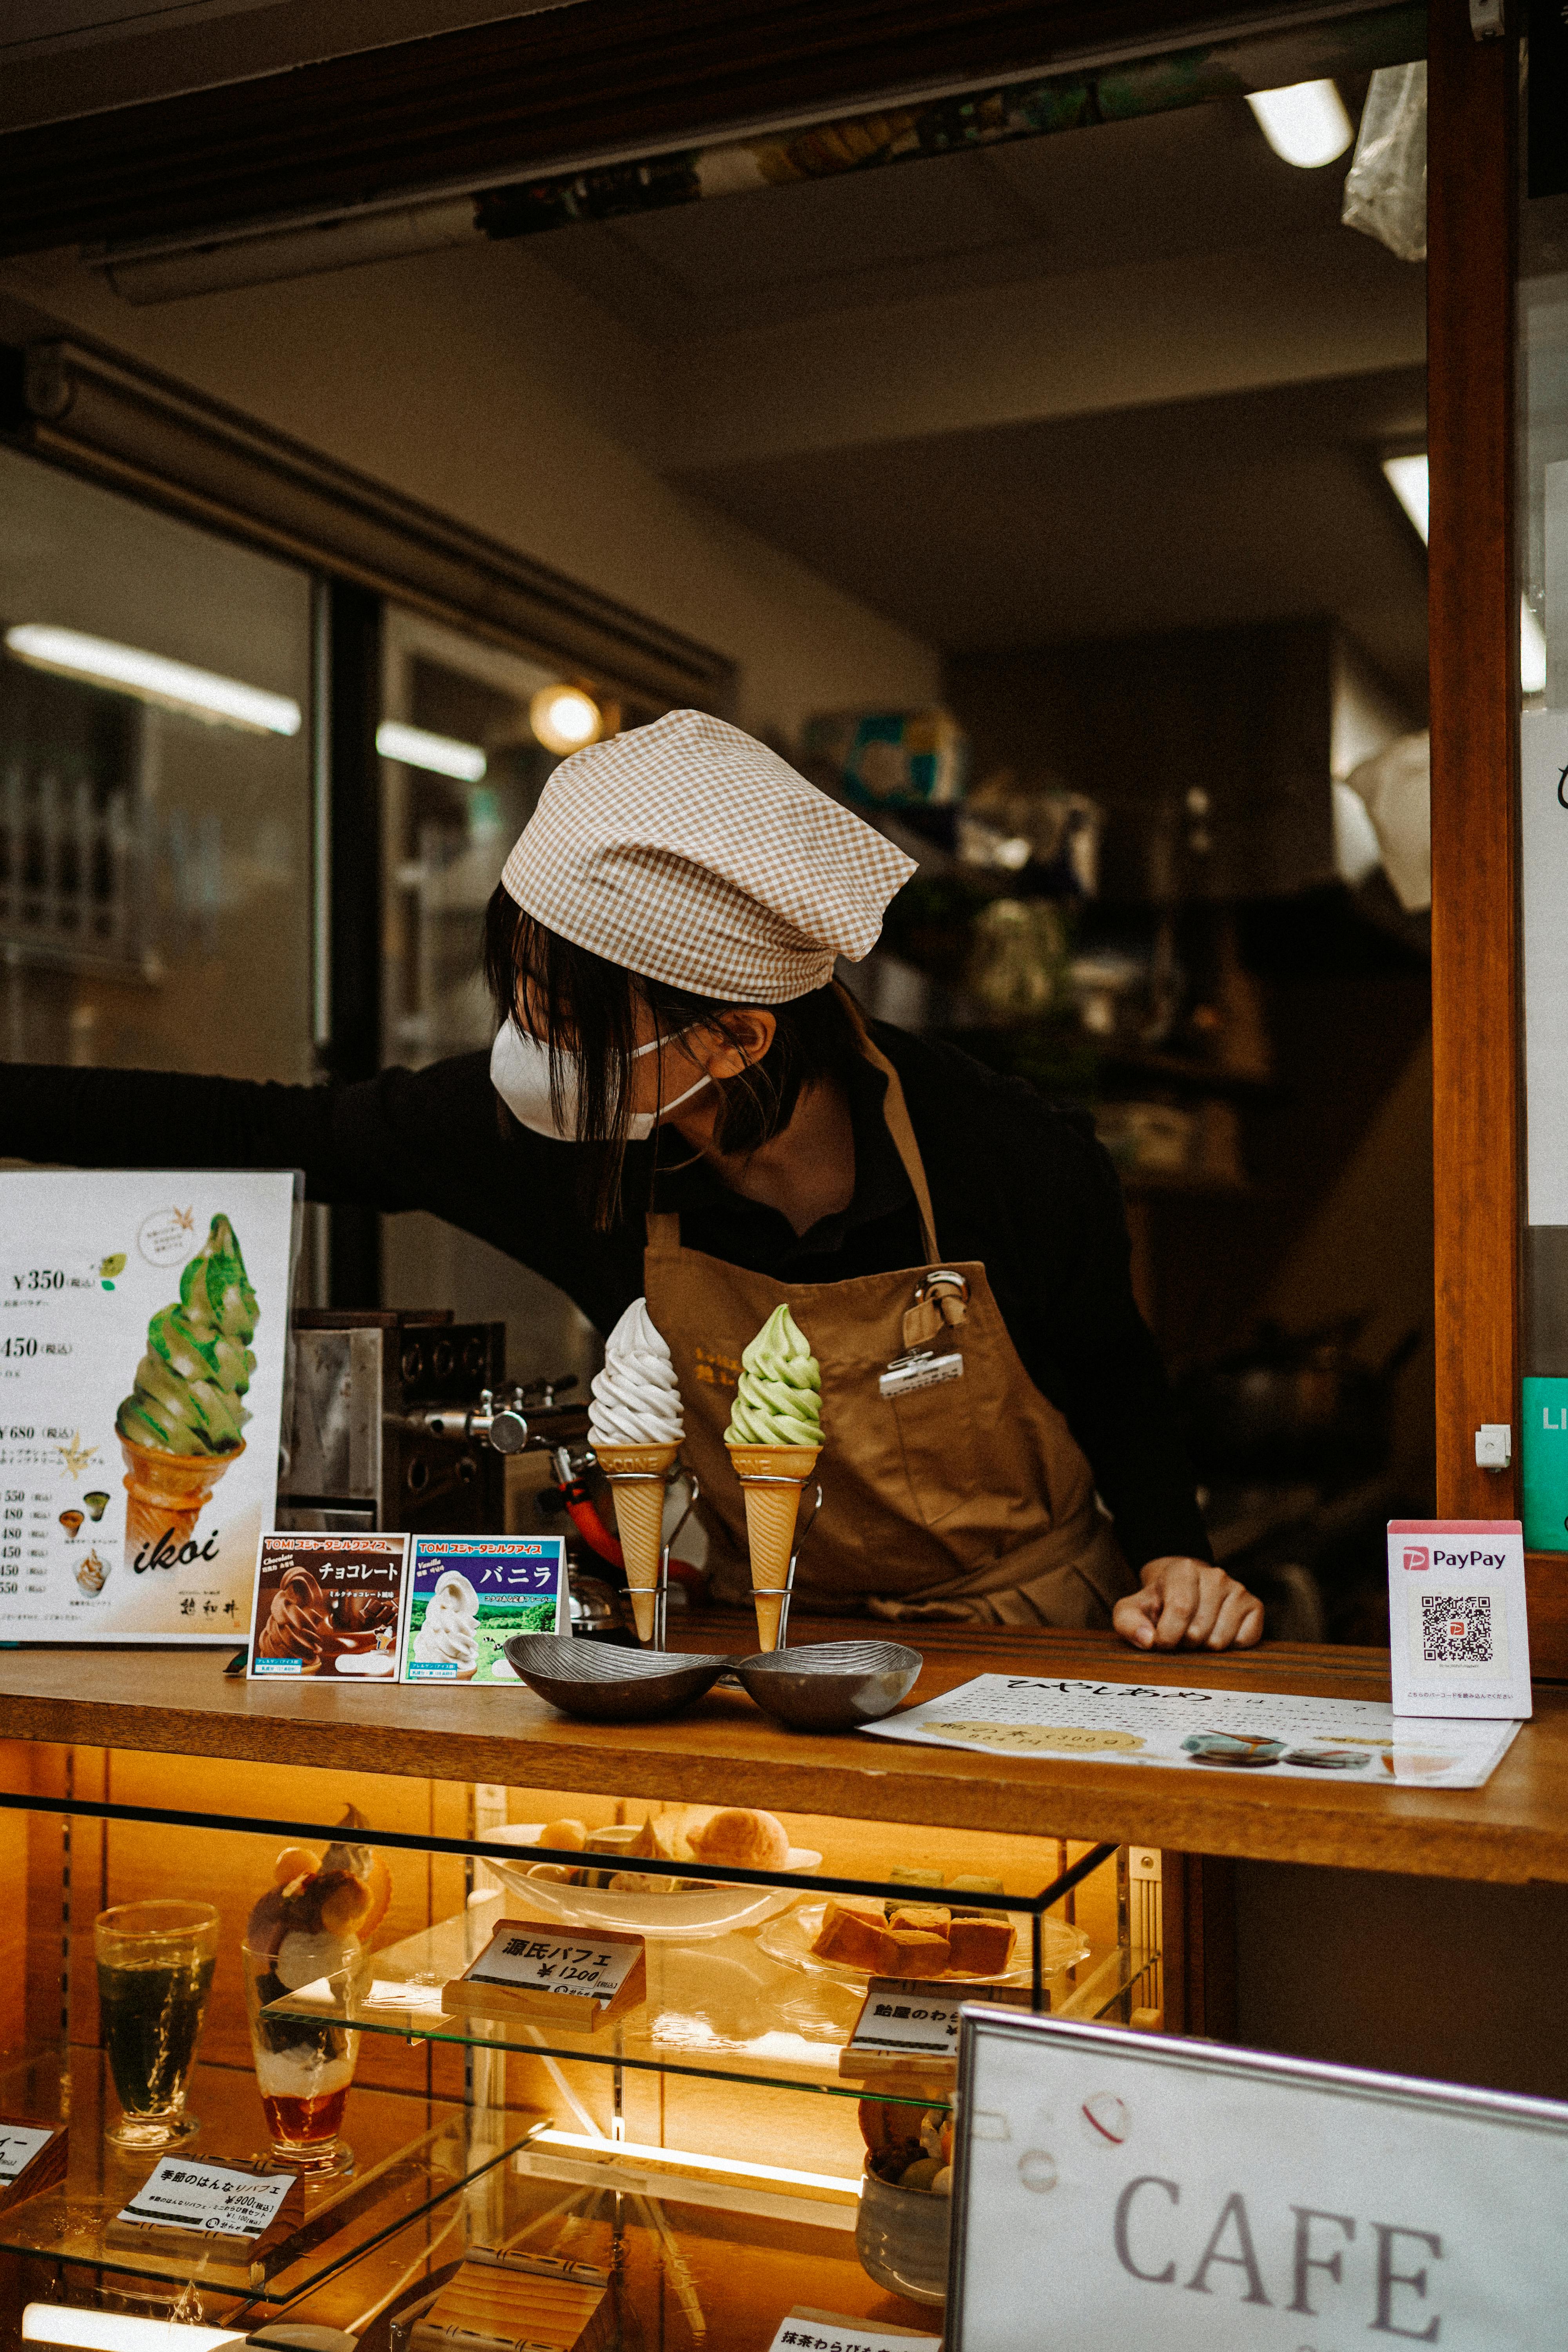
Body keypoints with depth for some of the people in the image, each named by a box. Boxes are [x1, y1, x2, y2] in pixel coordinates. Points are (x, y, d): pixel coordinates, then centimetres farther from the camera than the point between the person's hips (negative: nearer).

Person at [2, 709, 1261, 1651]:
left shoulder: (1016, 1171, -23)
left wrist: (1173, 1558, -15)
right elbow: (277, 1134, -4)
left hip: (1035, 1653, -2)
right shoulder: (571, 1138, -18)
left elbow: (1119, 1384, -1)